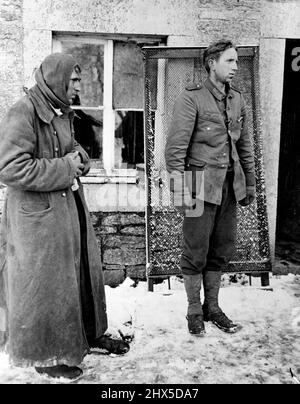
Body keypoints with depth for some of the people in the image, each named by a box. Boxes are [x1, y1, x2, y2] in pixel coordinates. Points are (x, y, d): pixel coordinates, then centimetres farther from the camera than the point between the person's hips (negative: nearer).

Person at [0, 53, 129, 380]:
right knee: (45, 284, 4)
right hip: (38, 212, -9)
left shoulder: (62, 111, 11)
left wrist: (77, 155, 2)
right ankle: (44, 354, 24)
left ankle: (90, 333, 38)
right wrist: (64, 168, -20)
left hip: (70, 206, 9)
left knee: (85, 271, 18)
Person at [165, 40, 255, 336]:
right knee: (196, 253, 2)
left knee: (222, 250, 12)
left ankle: (212, 307, 27)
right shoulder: (191, 98, -7)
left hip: (230, 185, 6)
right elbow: (176, 145, -11)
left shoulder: (237, 99, 13)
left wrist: (250, 182, 17)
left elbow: (245, 145, 18)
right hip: (202, 184, -6)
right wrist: (181, 187, -17)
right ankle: (194, 312, 18)